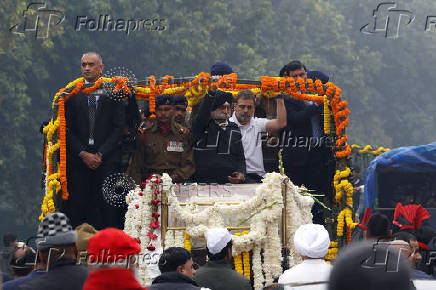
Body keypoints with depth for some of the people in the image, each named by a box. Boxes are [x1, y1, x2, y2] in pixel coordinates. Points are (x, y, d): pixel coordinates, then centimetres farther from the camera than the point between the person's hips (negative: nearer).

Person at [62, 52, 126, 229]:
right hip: (77, 160, 1)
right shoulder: (72, 93, 9)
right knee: (77, 206, -4)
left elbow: (119, 128, 1)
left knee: (107, 207, -5)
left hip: (107, 159, -1)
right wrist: (83, 154, -7)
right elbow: (67, 129, 5)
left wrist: (100, 154, -7)